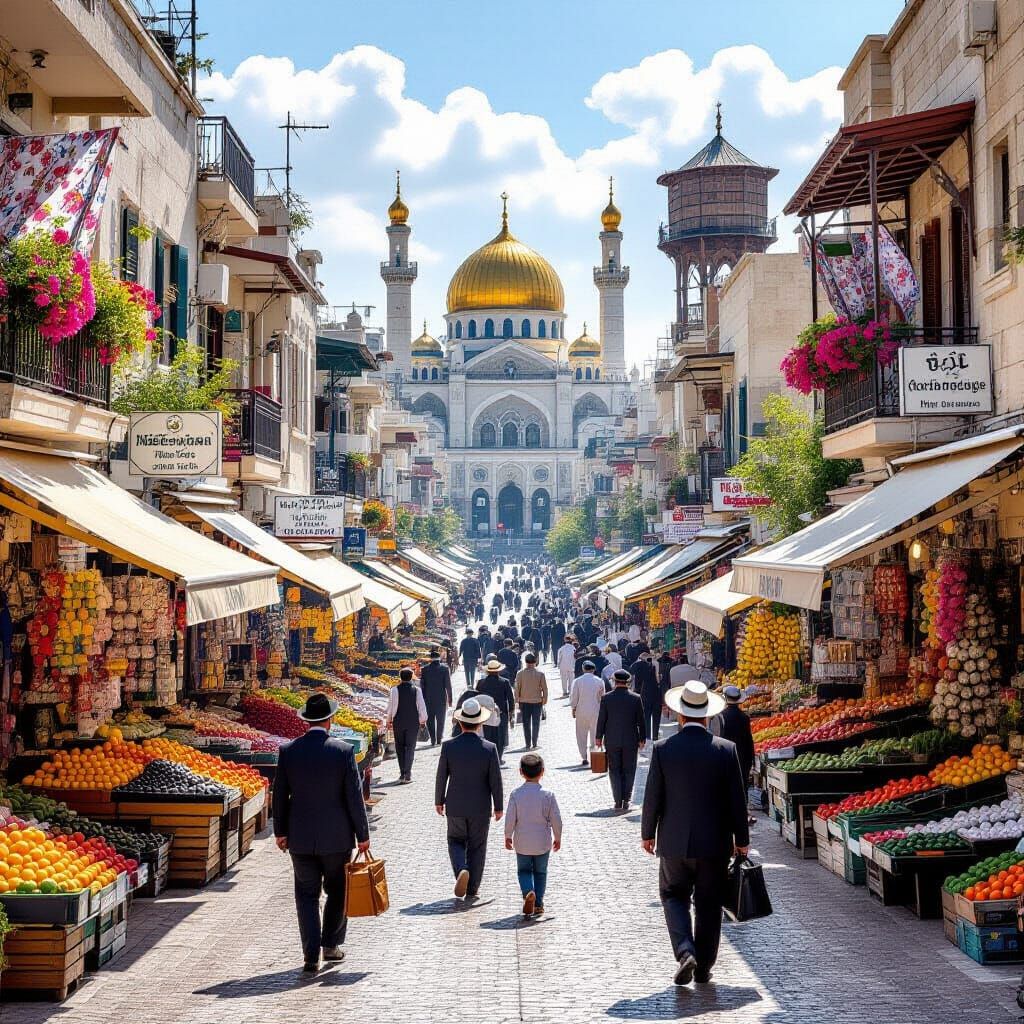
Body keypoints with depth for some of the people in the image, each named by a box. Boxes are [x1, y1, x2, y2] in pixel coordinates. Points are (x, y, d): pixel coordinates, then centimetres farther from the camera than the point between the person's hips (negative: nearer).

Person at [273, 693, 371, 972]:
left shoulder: (288, 751, -5)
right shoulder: (343, 750, -11)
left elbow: (280, 794, 2)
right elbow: (354, 797, -8)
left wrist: (280, 831, 13)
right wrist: (362, 834, 1)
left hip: (301, 837, 1)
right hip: (337, 836, -1)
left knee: (307, 894, 8)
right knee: (337, 891, 18)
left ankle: (311, 955, 2)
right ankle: (331, 945, 24)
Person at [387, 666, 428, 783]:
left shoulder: (395, 690, -7)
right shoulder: (417, 690, -6)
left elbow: (390, 706, -3)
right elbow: (422, 707, -3)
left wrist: (389, 720, 10)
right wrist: (423, 720, 11)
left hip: (398, 722, 0)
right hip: (413, 723, 0)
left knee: (400, 747, 12)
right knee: (410, 747, 6)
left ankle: (402, 774, 10)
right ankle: (407, 774, -1)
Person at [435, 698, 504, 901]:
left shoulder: (448, 746, -11)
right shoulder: (489, 749, -13)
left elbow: (441, 777, -3)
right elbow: (495, 781, -7)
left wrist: (439, 801, 11)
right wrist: (498, 806, 5)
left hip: (455, 807, 0)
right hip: (481, 808, 0)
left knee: (456, 841, 19)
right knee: (477, 847, 13)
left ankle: (461, 869, -9)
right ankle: (472, 890, 16)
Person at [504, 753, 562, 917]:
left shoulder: (515, 794, -10)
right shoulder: (547, 795, -10)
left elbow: (510, 818, -8)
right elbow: (556, 819, -6)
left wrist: (508, 836, 7)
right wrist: (557, 838, 9)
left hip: (522, 842, 0)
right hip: (542, 842, 0)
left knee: (524, 870, 12)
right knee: (540, 872, 16)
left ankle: (528, 892, -16)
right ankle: (538, 904, 16)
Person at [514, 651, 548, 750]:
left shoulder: (520, 673, -7)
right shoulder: (540, 673, -8)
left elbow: (517, 688, -4)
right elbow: (544, 689, -4)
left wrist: (517, 701, 5)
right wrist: (545, 700, 8)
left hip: (524, 702, 0)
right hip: (537, 701, 0)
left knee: (526, 724, 9)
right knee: (536, 723, 9)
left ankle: (528, 745, 8)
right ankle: (534, 744, 6)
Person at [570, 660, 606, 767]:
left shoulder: (577, 681, -6)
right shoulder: (599, 681, -4)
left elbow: (574, 697, -3)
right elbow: (602, 697, 1)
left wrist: (573, 709, 10)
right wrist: (601, 709, 14)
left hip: (581, 711, -1)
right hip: (595, 711, 1)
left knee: (582, 735, 8)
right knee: (595, 734, 10)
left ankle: (584, 757, 6)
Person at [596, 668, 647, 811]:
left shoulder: (606, 698, -7)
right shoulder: (636, 698, -7)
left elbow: (601, 719, -2)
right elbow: (640, 721, -1)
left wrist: (599, 737, 9)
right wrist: (642, 739, 9)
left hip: (612, 740, 0)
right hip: (630, 740, 0)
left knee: (614, 771, 8)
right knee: (628, 771, 10)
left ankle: (618, 801, 3)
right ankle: (626, 801, 9)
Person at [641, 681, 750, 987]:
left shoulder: (663, 749, -9)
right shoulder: (726, 749, -7)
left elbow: (653, 796, -4)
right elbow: (737, 799, -3)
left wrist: (648, 833, 10)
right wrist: (742, 839, 8)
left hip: (675, 842, 0)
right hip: (715, 843, 1)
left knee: (674, 896, 15)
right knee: (709, 904, 13)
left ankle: (684, 952, -5)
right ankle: (704, 966, 18)